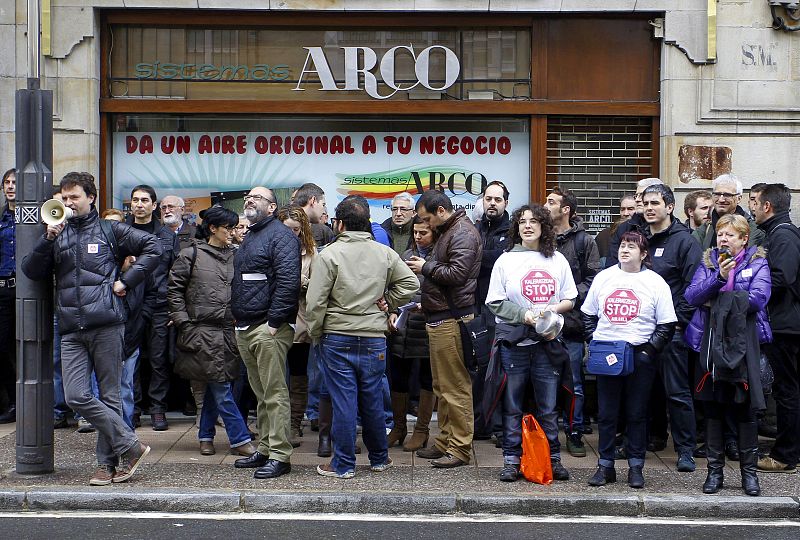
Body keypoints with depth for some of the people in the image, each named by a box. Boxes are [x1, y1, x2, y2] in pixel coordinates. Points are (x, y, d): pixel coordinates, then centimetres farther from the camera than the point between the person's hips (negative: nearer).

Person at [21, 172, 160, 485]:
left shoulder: (109, 230, 8)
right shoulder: (57, 234, 16)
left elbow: (152, 248, 7)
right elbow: (32, 272, 8)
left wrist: (126, 281, 0)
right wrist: (47, 240, -6)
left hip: (107, 324, -3)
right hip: (71, 330, 3)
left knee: (109, 396, 2)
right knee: (76, 396, -8)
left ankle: (108, 463, 13)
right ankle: (131, 447, 2)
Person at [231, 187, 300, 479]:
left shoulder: (281, 235, -8)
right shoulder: (248, 238, 22)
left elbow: (288, 280, -18)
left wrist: (274, 322, -20)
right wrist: (237, 318, 18)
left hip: (268, 327, -9)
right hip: (244, 328, 9)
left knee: (274, 392, -7)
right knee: (260, 393, 14)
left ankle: (280, 456, -4)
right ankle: (265, 449, 21)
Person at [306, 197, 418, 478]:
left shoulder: (329, 254, -9)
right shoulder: (385, 253, 3)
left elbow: (315, 302, -10)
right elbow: (410, 283, 7)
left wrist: (316, 334, 4)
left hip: (337, 339, -3)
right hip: (374, 339, 3)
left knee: (343, 402, 2)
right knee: (373, 400, 14)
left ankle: (343, 465, 10)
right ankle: (379, 458, 26)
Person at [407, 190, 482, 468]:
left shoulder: (462, 233, -12)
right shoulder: (447, 231, 21)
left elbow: (457, 274, -21)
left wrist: (426, 267, -8)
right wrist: (426, 284, 10)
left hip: (452, 319, -11)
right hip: (440, 317, 11)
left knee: (456, 386, -6)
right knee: (442, 386, 15)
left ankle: (460, 448, -1)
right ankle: (446, 441, 23)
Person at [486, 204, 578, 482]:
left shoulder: (558, 260, 8)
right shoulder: (506, 260, 2)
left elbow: (570, 299, 11)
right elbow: (495, 302, -1)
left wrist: (554, 309, -9)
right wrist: (524, 315, -14)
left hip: (547, 343, 1)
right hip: (513, 341, -1)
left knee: (548, 406, 6)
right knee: (512, 405, 5)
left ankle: (553, 458, 18)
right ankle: (511, 460, 14)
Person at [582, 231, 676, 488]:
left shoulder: (655, 282, 0)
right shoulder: (603, 278, 8)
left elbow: (666, 325, 1)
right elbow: (588, 315, 16)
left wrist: (649, 350, -8)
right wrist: (594, 341, 4)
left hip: (639, 355, -2)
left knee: (636, 414, 5)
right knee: (606, 413, 6)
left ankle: (636, 467, 15)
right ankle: (605, 465, 15)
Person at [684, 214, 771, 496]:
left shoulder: (757, 263, 3)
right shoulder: (708, 261, 9)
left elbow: (758, 298, -14)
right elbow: (692, 296, -5)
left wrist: (716, 300, -9)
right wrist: (718, 277, -19)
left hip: (743, 345, -2)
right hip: (710, 343, 2)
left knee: (745, 409, 3)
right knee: (713, 408, 7)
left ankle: (749, 471, 15)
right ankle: (715, 470, 16)